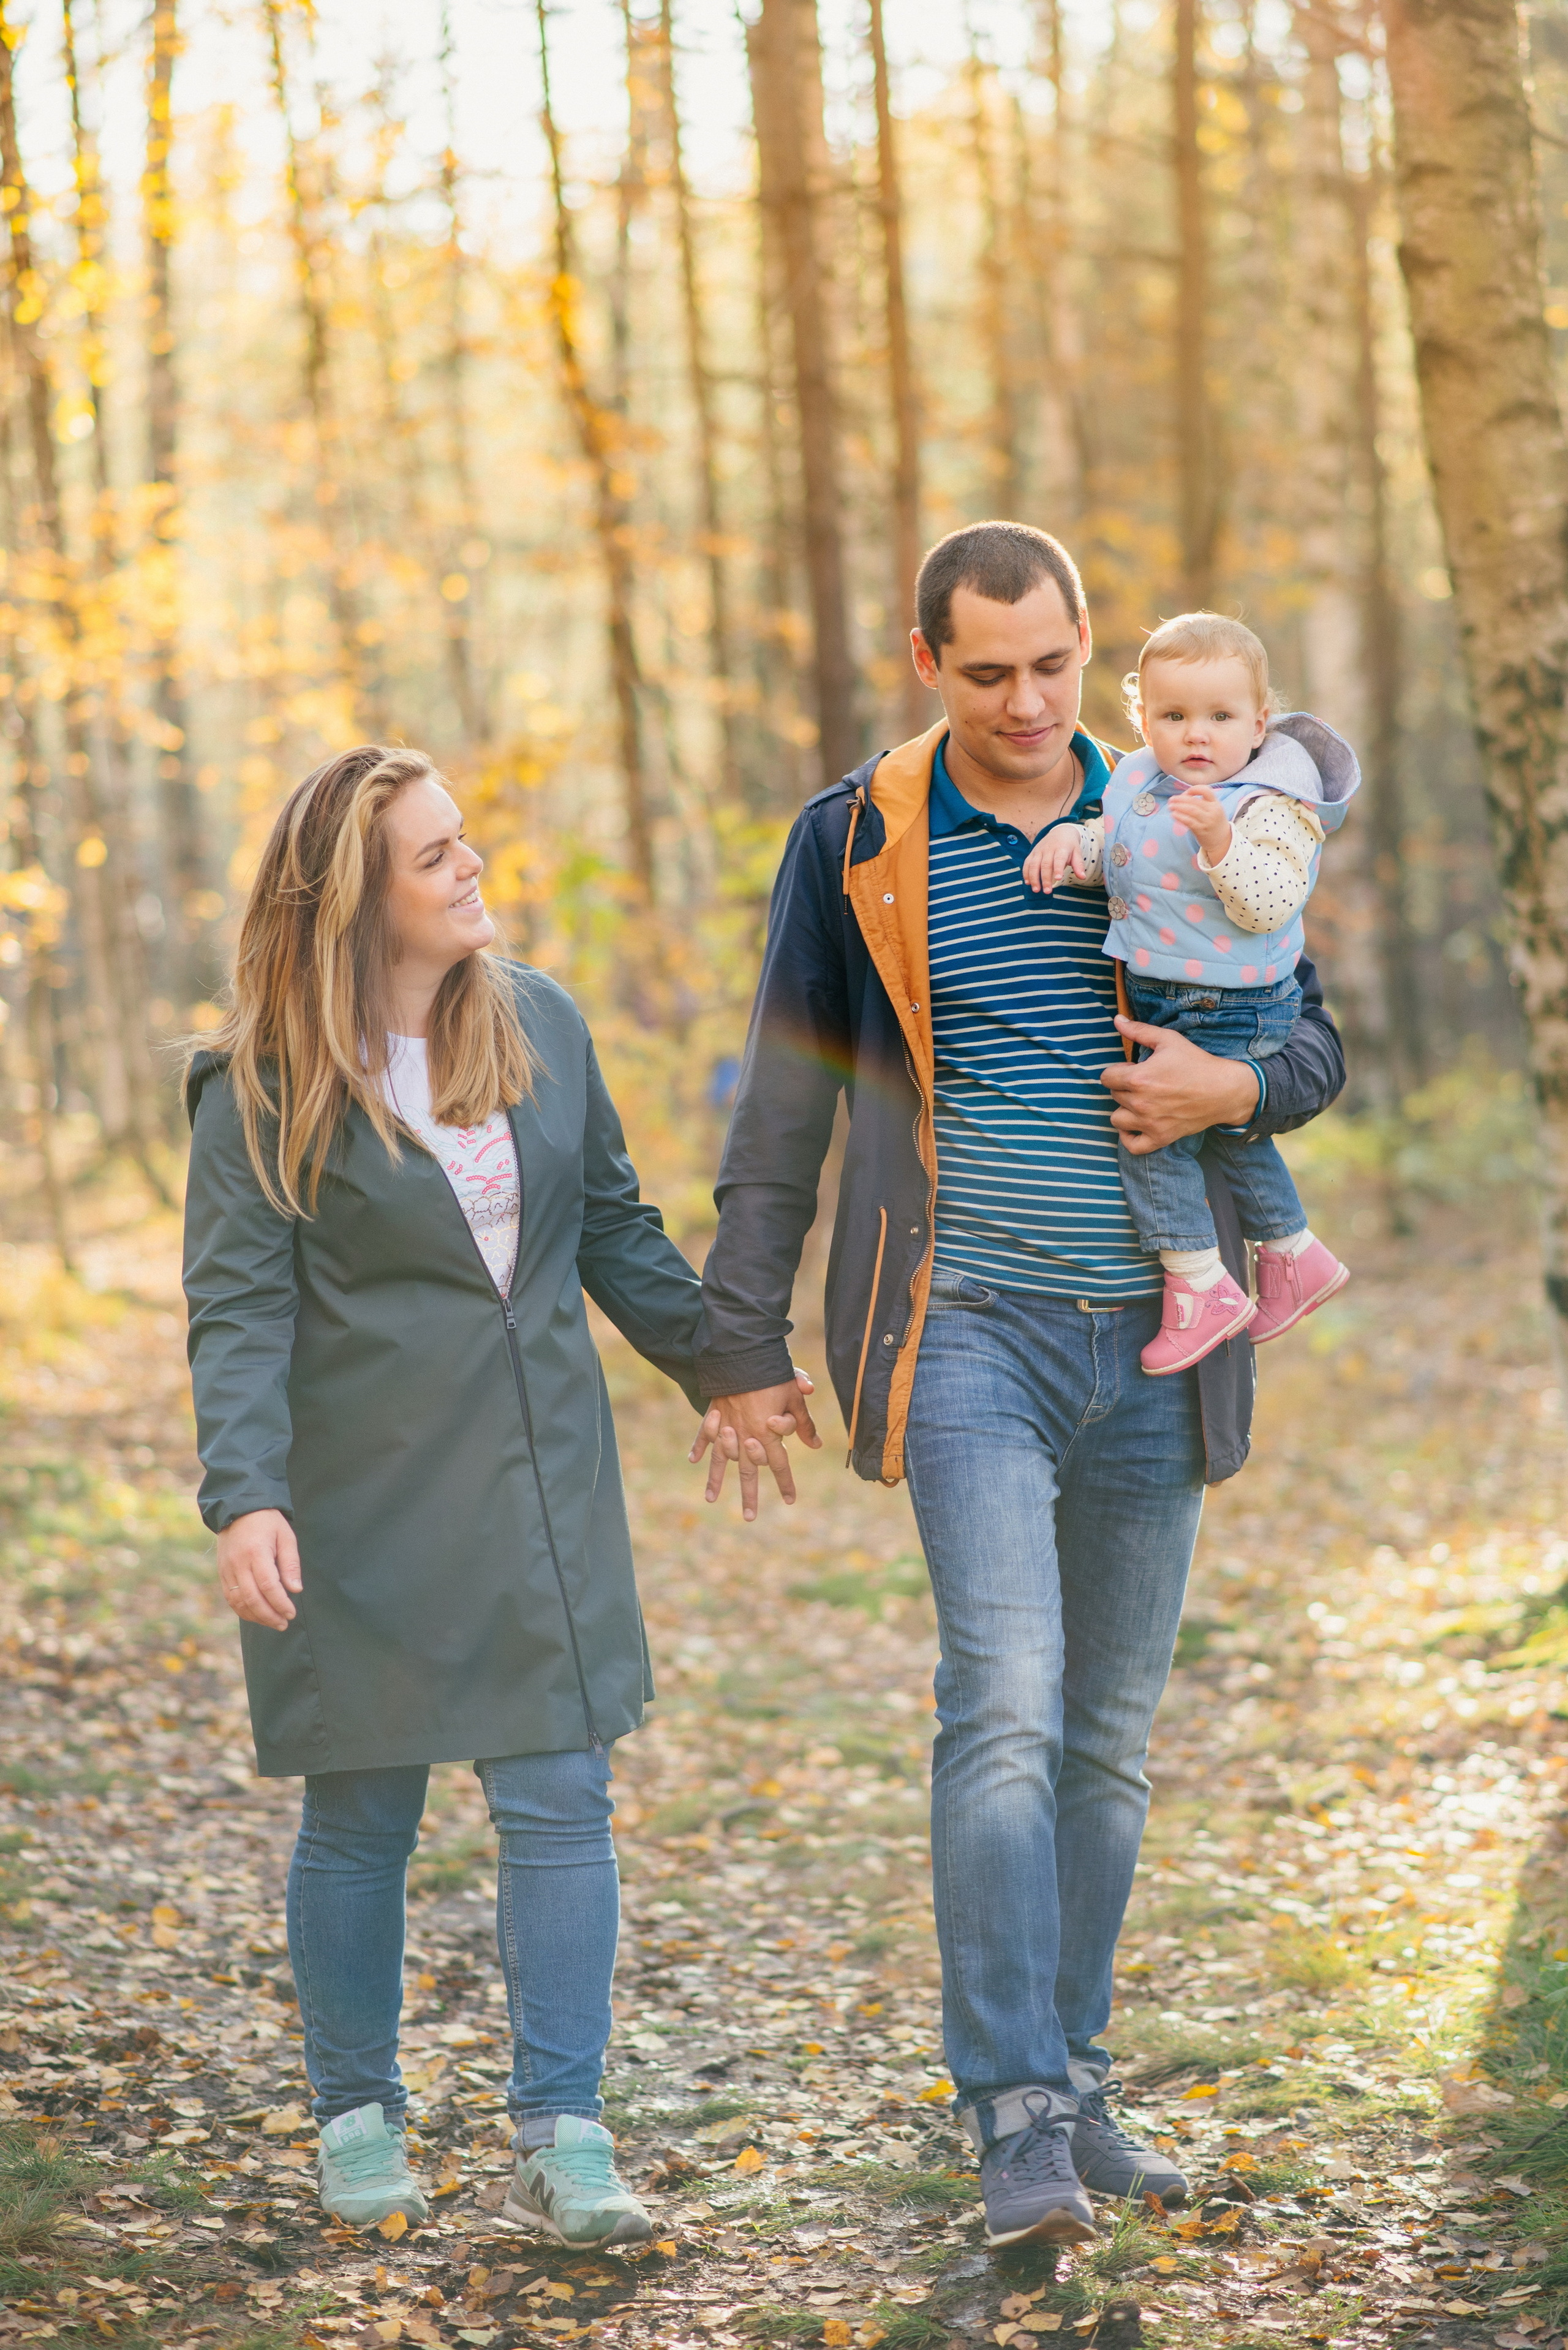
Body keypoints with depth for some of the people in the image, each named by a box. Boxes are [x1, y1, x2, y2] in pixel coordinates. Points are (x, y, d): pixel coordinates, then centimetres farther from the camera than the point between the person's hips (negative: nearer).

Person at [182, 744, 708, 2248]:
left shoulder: (541, 1024, 6)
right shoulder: (266, 1088, -8)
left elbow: (616, 1232, 18)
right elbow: (239, 1312, -12)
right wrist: (245, 1499, -24)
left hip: (539, 1487, 4)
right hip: (358, 1505, -3)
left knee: (559, 1799, -3)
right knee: (360, 1817, 7)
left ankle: (559, 2141, 2)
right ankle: (358, 2123, 23)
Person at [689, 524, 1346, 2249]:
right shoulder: (856, 841, -1)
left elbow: (1316, 1046, 12)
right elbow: (780, 1114, 3)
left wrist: (1234, 1088, -12)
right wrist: (742, 1351, 1)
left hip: (1152, 1343, 4)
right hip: (970, 1329, -4)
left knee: (1108, 1740, 10)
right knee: (1004, 1706, -18)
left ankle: (1071, 2089, 22)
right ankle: (1015, 2120, -16)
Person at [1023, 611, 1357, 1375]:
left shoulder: (1268, 807, -20)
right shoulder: (1139, 783, 2)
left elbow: (1268, 905, -29)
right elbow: (1106, 848, 13)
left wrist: (1220, 843, -42)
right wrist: (1069, 838, -9)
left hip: (1228, 1013, -9)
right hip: (1162, 1004, 9)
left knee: (1151, 1136, -11)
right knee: (1227, 1134, 24)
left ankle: (1200, 1287, 0)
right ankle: (1295, 1255, 43)